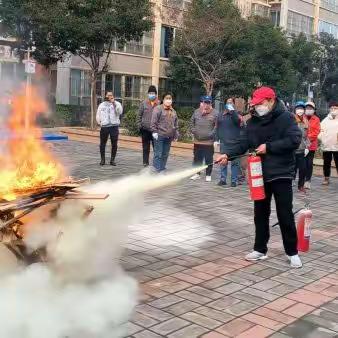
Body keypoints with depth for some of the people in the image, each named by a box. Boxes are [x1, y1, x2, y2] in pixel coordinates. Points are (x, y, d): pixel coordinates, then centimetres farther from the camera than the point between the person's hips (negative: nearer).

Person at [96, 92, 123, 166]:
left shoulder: (117, 104, 8)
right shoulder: (102, 105, 16)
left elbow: (120, 112, -11)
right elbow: (98, 115, 18)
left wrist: (114, 103, -15)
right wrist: (99, 123, 4)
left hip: (114, 126, -2)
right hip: (104, 126, 2)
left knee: (114, 144, 0)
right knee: (102, 143, 3)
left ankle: (112, 160, 10)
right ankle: (102, 159, 14)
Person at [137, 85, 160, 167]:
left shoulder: (159, 104, -1)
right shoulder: (143, 103, 4)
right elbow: (139, 115, 7)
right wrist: (139, 125, -1)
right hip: (145, 129, 2)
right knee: (145, 148, 11)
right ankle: (145, 162, 19)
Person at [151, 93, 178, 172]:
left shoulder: (173, 111, 17)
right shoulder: (158, 109, -4)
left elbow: (176, 124, 20)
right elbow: (154, 121, -9)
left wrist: (176, 135, 16)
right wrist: (154, 131, -15)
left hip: (169, 137, 6)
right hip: (159, 136, -6)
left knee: (165, 155, 10)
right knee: (158, 154, -4)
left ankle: (162, 169, 18)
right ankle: (157, 171, -1)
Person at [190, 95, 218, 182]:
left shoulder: (215, 113, -4)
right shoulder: (196, 112, 8)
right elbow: (192, 123, 15)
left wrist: (211, 134, -13)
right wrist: (194, 131, 2)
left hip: (209, 141, -3)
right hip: (197, 141, 4)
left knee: (209, 159, 2)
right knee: (197, 158, 12)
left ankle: (208, 175, 13)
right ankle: (197, 174, 23)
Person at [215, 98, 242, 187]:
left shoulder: (235, 114, 3)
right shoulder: (221, 116, 11)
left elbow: (238, 120, -19)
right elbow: (217, 128, 14)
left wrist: (232, 110, -18)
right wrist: (217, 139, 8)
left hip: (234, 142, -3)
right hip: (224, 143, 3)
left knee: (235, 162, 0)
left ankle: (234, 180, 5)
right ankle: (223, 179, 13)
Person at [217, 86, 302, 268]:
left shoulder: (286, 118, -7)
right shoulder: (253, 121, 7)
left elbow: (294, 140, -17)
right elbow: (243, 143, 1)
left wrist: (268, 147, -19)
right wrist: (228, 154, -15)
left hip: (281, 174, -5)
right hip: (260, 174, 5)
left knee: (285, 215, 0)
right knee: (260, 214, 12)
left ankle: (292, 252, 14)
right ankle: (260, 249, 24)